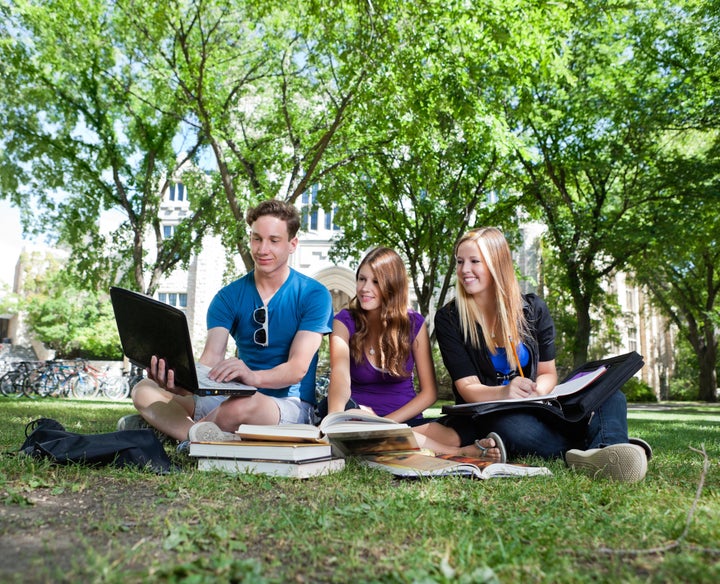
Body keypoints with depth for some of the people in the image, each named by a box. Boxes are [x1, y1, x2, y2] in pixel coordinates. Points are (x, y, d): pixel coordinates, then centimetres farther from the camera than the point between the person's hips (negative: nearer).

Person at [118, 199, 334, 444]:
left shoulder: (314, 295, -5)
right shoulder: (229, 297, 6)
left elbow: (298, 368, -16)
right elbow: (211, 357, -8)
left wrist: (254, 376, -38)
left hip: (291, 403, -5)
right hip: (236, 395, 5)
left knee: (240, 406, -40)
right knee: (144, 390, -11)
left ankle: (174, 426, -18)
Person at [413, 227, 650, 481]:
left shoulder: (533, 309, 3)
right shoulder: (448, 318, -5)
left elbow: (547, 373, 6)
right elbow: (467, 387, -11)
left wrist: (535, 392, -19)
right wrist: (504, 392, -34)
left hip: (533, 409, 3)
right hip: (486, 411, -3)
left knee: (609, 396, -23)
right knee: (513, 427, -40)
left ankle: (609, 449, -53)